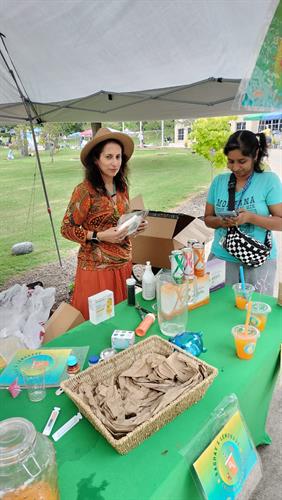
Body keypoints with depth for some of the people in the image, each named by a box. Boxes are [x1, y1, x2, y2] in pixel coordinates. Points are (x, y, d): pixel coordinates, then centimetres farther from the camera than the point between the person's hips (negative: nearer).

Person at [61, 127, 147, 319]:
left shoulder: (122, 186, 4)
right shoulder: (85, 190, -16)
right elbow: (67, 229, -10)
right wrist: (100, 236, -21)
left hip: (124, 263, 6)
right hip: (97, 267, -6)